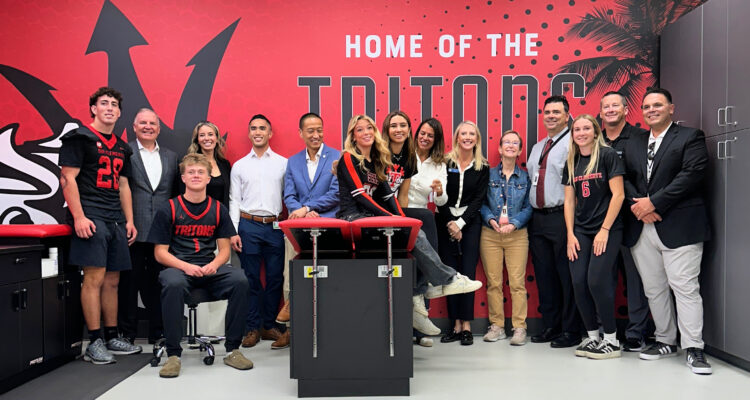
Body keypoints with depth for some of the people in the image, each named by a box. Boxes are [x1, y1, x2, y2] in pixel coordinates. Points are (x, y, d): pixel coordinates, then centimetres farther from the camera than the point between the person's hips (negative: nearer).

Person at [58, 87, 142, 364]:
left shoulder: (121, 147, 20)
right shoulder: (79, 138, -1)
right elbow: (67, 178, -8)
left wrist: (129, 221, 15)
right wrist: (78, 217, -16)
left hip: (116, 221, 7)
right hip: (91, 218, -7)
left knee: (112, 281, 9)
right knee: (94, 278, -8)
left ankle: (112, 338, 17)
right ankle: (94, 343, -1)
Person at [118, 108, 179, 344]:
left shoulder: (171, 157, 16)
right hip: (133, 230, -3)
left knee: (158, 283, 9)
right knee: (129, 283, 4)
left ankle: (158, 333, 19)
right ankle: (127, 334, 15)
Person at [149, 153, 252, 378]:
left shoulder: (218, 209, 11)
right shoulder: (168, 210, 3)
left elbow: (224, 249, 11)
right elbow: (160, 252, 1)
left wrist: (214, 264, -12)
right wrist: (185, 266, -17)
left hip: (210, 268, 2)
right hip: (177, 266, -2)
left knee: (240, 281, -26)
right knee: (173, 284, -37)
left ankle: (232, 349, -15)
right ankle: (173, 354, -24)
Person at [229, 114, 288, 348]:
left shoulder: (283, 163, 8)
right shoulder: (239, 166, 10)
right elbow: (234, 201, 8)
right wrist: (233, 232, -2)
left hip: (275, 226, 0)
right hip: (248, 225, 0)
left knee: (275, 277, 3)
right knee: (251, 278, 3)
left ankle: (269, 325, 16)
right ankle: (252, 328, 11)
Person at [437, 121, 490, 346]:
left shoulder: (483, 167, 4)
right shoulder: (445, 163, 2)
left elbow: (479, 199, -2)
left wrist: (461, 223, -11)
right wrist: (449, 223, -10)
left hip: (470, 223, 0)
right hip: (446, 222, 1)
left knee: (467, 273, -5)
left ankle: (466, 326, 1)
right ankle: (456, 325, 8)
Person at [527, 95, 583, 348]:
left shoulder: (573, 143, -7)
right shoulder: (537, 148, 19)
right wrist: (531, 211, 15)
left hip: (561, 216, -8)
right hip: (537, 218, 8)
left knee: (567, 275, -2)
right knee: (543, 274, 13)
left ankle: (571, 331, 9)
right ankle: (550, 326, 25)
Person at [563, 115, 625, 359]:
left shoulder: (607, 155, -5)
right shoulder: (571, 163, 11)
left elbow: (618, 195, -9)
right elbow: (569, 201, 12)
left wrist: (605, 230, -12)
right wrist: (570, 234, 3)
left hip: (607, 229, -5)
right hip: (580, 231, 5)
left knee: (597, 281, -12)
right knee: (579, 283, -1)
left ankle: (611, 340, 4)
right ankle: (592, 336, 14)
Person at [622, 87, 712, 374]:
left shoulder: (690, 137, 2)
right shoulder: (633, 144, 18)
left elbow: (692, 174, -11)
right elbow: (624, 179, 10)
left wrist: (653, 202, -15)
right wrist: (636, 204, -9)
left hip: (679, 227, -5)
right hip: (641, 228, 5)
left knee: (685, 287, -6)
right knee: (654, 289, 10)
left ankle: (693, 348, 2)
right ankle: (666, 341, 21)